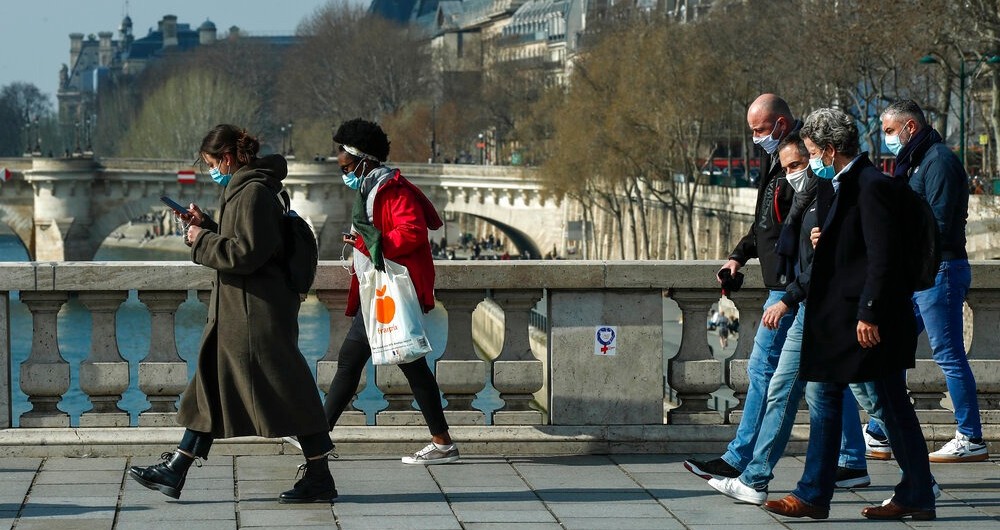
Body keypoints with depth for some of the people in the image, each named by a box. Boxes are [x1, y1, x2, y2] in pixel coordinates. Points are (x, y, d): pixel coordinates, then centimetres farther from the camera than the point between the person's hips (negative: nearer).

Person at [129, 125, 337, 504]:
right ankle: (175, 472, 14)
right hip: (237, 313, 11)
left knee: (286, 393, -5)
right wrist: (206, 226, 13)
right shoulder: (242, 189, 15)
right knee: (210, 387, 11)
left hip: (258, 313, -11)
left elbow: (245, 253, -23)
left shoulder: (253, 192, -17)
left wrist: (202, 240, -11)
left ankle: (320, 479, 2)